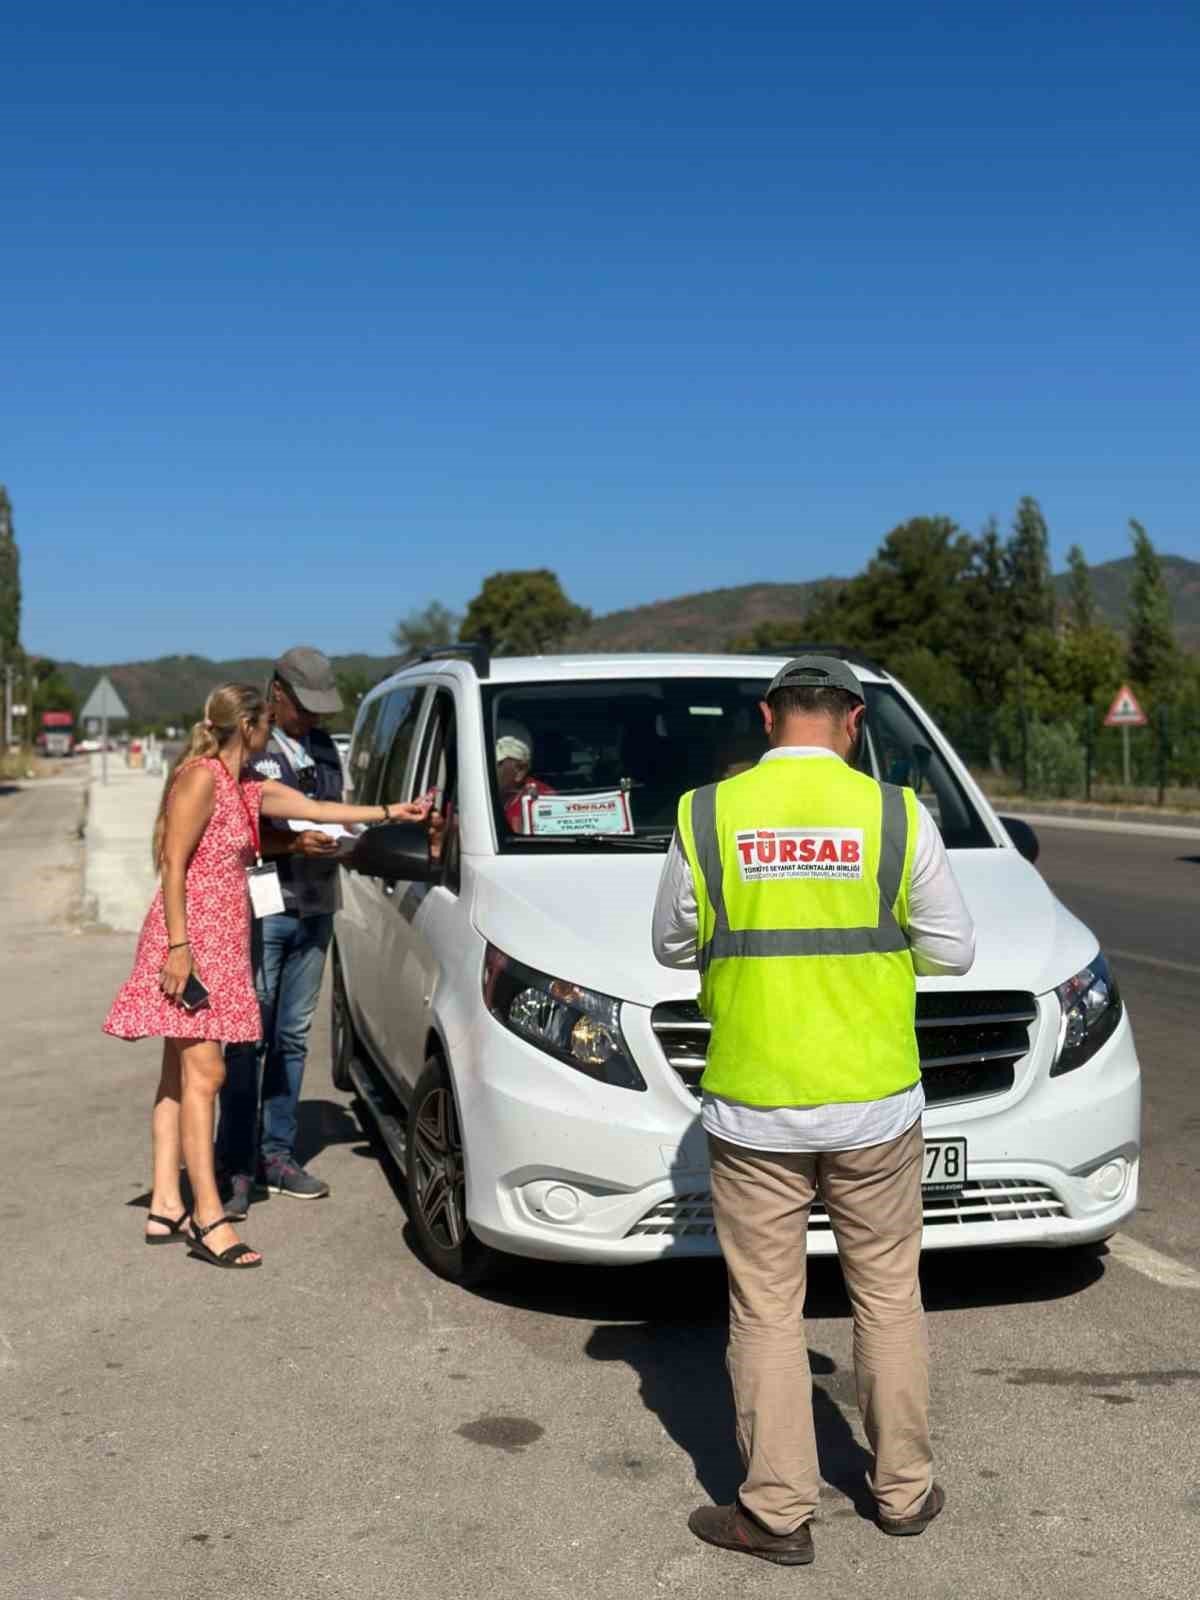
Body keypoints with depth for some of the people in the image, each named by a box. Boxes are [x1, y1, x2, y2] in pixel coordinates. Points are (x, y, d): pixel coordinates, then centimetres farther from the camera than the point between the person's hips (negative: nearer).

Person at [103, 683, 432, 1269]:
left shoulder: (249, 790, 17)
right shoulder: (200, 777, -10)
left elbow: (321, 809, 23)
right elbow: (173, 865, -14)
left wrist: (393, 812, 25)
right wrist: (179, 945, -20)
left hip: (219, 944, 9)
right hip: (189, 941, -9)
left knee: (180, 1074, 8)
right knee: (202, 1072, -12)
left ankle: (166, 1207, 11)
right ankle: (208, 1219, -12)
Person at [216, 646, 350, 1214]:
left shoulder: (324, 748, 15)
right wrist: (292, 843, -21)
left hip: (315, 911, 6)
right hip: (261, 910, -6)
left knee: (293, 1038, 10)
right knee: (249, 1039, -5)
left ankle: (277, 1155, 18)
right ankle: (235, 1165, 0)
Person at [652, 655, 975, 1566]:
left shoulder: (707, 817, -5)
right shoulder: (896, 816, -6)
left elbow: (674, 947, 6)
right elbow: (952, 949, 2)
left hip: (755, 1110, -1)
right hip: (876, 1106, 1)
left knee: (766, 1311, 9)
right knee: (889, 1297, 17)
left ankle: (779, 1513, 18)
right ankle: (905, 1490, 29)